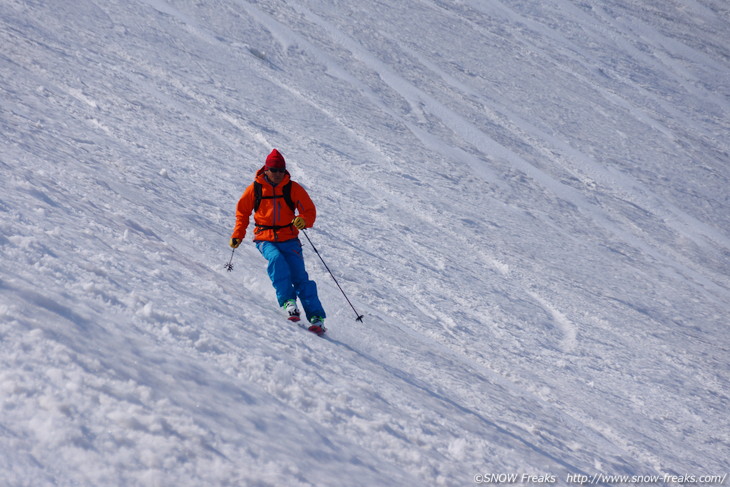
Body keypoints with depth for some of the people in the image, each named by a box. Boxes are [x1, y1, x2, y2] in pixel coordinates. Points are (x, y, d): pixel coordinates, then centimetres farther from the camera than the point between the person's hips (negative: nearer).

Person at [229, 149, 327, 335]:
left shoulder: (293, 188, 0)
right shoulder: (255, 188, 2)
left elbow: (310, 211, 2)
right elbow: (242, 212, 15)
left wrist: (303, 221, -21)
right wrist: (238, 235, 6)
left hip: (289, 239, 0)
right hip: (265, 239, 0)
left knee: (300, 276, -13)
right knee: (276, 259, -33)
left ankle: (316, 317, -11)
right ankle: (288, 301, -30)